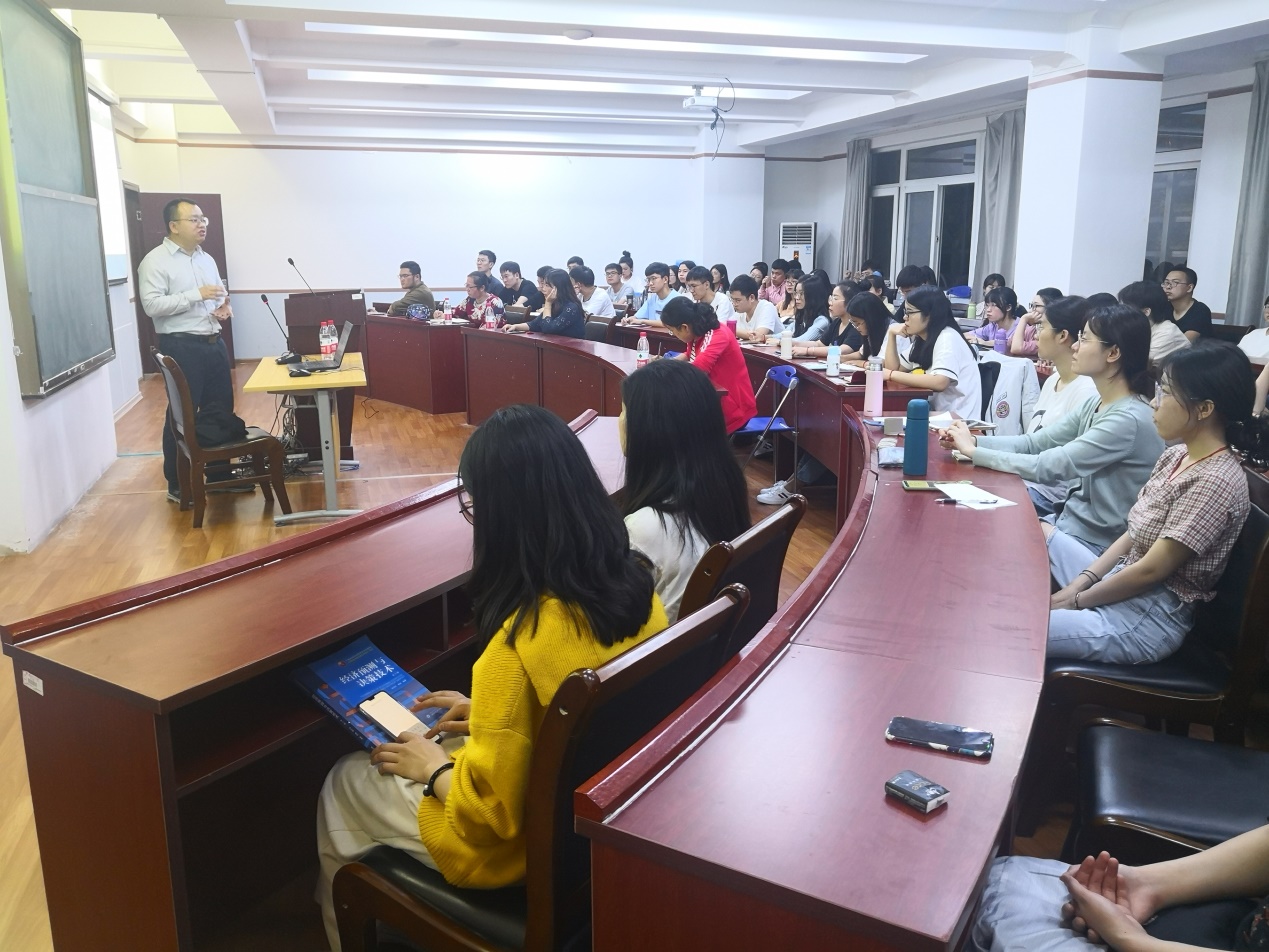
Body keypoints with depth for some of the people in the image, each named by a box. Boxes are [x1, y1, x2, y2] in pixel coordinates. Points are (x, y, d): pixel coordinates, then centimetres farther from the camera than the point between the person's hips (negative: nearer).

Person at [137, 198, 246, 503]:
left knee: (221, 411, 12)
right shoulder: (155, 261, -9)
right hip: (181, 347, -7)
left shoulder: (207, 259, 14)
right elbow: (152, 305, -19)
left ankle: (220, 474, 25)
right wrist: (196, 294, -23)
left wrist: (225, 308, 0)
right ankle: (178, 485, 10)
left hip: (214, 343, 7)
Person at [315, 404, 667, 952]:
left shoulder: (519, 642, -34)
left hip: (526, 848, -7)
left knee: (344, 785, 17)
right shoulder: (634, 583, -11)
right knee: (431, 747, 28)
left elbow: (490, 814, -25)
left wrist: (434, 769, -6)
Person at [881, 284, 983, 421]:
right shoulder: (921, 339, 11)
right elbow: (894, 368, 10)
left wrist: (891, 375, -26)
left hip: (957, 417, -8)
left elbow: (939, 383, -30)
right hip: (939, 412, 8)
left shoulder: (947, 338, -17)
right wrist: (891, 334, 0)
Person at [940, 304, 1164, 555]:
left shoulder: (1130, 420, -24)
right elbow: (1035, 443, 4)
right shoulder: (1096, 404, 5)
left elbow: (1047, 467, -25)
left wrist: (973, 451, -17)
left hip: (1093, 543, -7)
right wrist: (973, 441, -10)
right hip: (1069, 523, 7)